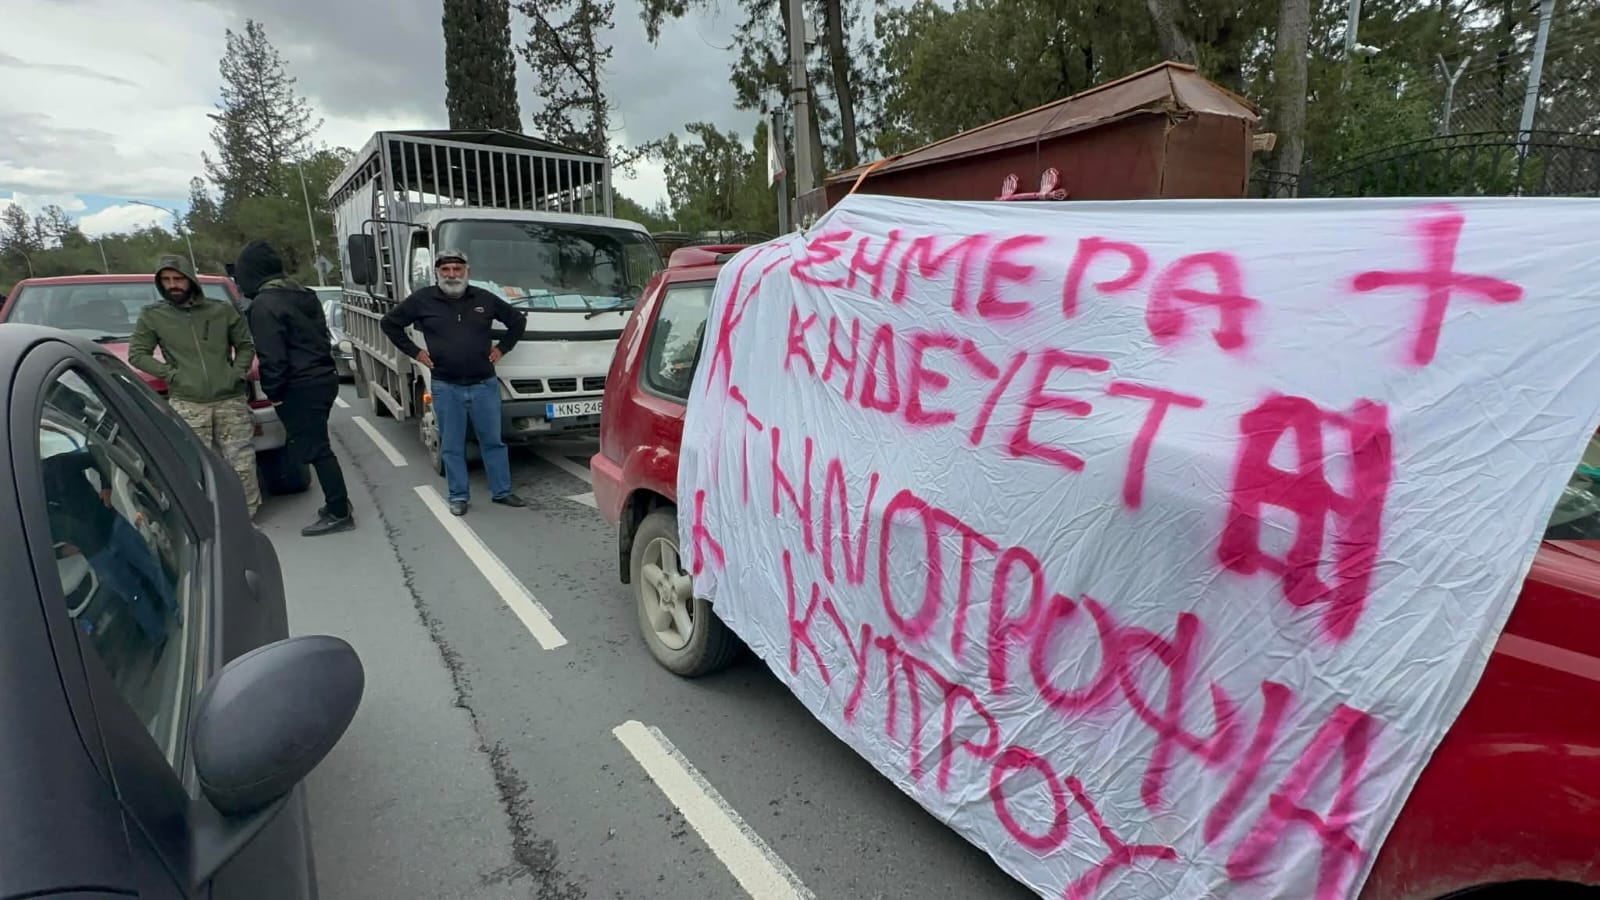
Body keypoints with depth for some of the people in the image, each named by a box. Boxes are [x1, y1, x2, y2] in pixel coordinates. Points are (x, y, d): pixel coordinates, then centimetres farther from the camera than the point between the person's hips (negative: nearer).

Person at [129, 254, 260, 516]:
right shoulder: (152, 315, 7)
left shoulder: (223, 310, 9)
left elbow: (246, 345, 15)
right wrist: (171, 374, -3)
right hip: (187, 405, -1)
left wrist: (237, 373, 0)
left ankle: (247, 516, 12)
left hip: (231, 401, 1)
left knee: (242, 464, 2)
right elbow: (137, 354, 10)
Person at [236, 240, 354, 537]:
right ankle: (338, 502, 24)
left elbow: (272, 356, -18)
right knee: (317, 446, 17)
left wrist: (273, 393, -6)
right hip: (324, 376, 9)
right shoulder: (303, 294, 13)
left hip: (301, 387, -9)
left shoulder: (263, 305, -14)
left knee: (315, 449, -4)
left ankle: (339, 513, 0)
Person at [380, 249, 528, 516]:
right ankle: (458, 497, 17)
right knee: (452, 446, 6)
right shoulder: (422, 299, -1)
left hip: (484, 384, 1)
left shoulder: (485, 299, 3)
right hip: (446, 387, -1)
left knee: (493, 441, 8)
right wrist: (414, 352, 2)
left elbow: (518, 321, 15)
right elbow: (390, 323, 9)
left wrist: (502, 348, 7)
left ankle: (502, 492, 18)